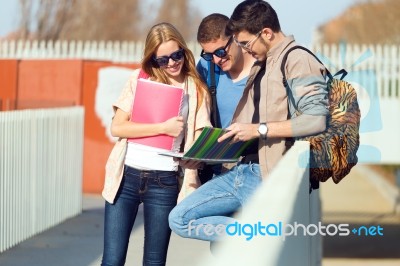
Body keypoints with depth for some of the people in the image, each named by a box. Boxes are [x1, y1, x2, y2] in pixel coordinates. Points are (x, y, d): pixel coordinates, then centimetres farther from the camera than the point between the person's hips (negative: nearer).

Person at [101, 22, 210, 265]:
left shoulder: (196, 90, 5)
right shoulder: (140, 79, 4)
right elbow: (117, 127, -4)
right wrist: (163, 127, -12)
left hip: (164, 181, 0)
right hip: (126, 175, 0)